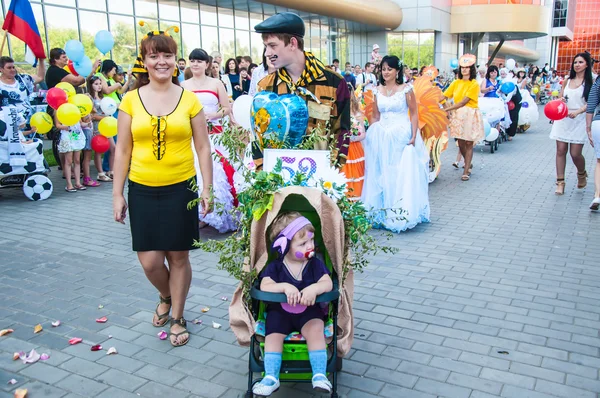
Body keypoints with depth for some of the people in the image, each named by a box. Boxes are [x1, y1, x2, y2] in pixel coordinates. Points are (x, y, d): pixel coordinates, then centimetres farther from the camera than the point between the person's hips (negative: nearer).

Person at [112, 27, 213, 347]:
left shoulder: (189, 99, -1)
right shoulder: (131, 100, 1)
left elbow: (203, 148, 3)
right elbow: (122, 150, 4)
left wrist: (207, 188, -3)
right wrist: (117, 194, 2)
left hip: (181, 188, -1)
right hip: (143, 190, 1)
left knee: (179, 256, 7)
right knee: (149, 260, 2)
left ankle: (177, 318, 27)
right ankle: (165, 297, 36)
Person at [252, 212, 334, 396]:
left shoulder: (315, 264, -3)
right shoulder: (275, 266, -6)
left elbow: (328, 284, -16)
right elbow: (265, 286, -20)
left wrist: (314, 288, -39)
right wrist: (285, 286, -38)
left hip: (309, 310, 0)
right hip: (279, 311, 0)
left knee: (316, 331, -25)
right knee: (273, 336, -21)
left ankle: (320, 375, -18)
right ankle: (271, 378, -11)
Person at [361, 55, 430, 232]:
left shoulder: (406, 89, -2)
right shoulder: (378, 91, 9)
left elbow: (414, 114, -4)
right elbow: (375, 116, 13)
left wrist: (413, 136, -13)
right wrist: (372, 136, 7)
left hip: (402, 137, -4)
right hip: (381, 138, 4)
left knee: (402, 175, -2)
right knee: (381, 176, 6)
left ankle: (402, 214, 7)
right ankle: (382, 214, 16)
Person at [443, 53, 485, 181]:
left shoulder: (474, 84, -8)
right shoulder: (456, 82, 7)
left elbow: (463, 102, -17)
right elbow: (443, 96, -1)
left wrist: (447, 108, -21)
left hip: (470, 115, -4)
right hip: (458, 115, 4)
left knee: (468, 143, 1)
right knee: (461, 143, 8)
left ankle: (466, 171, 6)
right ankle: (468, 164, 32)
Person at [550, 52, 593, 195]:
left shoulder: (591, 82, -1)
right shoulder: (567, 81, 11)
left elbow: (591, 103, -8)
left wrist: (577, 112, -24)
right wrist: (560, 100, -6)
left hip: (579, 120, -3)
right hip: (563, 119, 4)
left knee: (575, 153, -5)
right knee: (561, 150, -1)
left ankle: (582, 174, 26)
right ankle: (560, 182, 5)